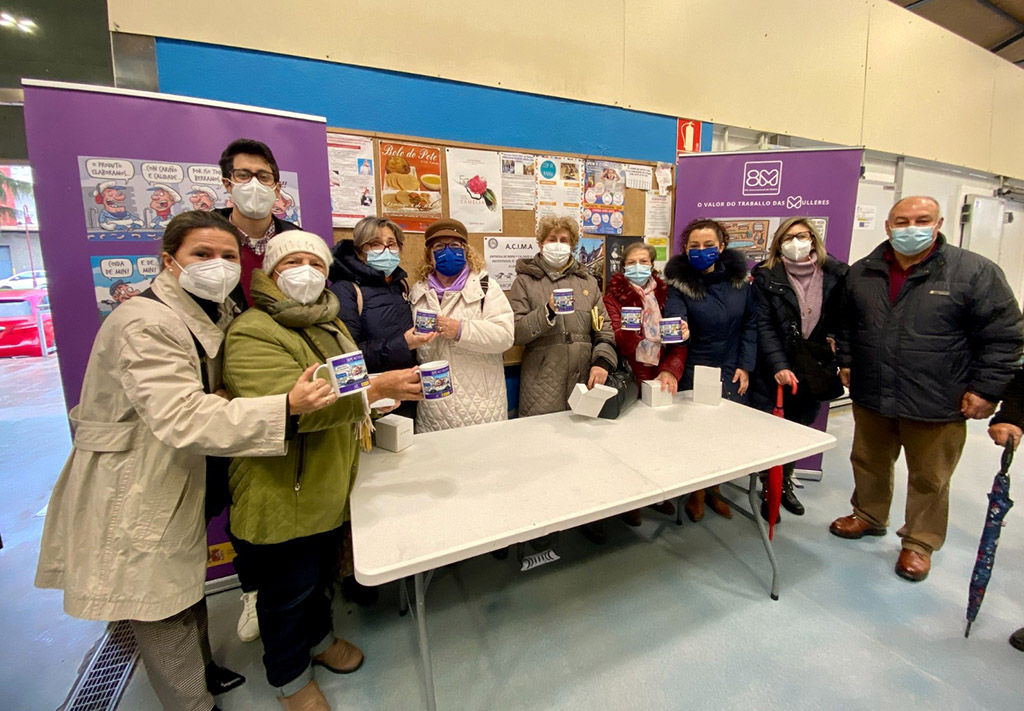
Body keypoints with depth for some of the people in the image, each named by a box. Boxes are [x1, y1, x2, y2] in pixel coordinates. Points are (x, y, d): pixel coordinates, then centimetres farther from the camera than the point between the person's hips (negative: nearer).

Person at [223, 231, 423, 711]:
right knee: (289, 588, 14)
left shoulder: (330, 325, 11)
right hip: (282, 492, -8)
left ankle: (318, 637, 53)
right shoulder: (253, 333, -19)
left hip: (329, 485, 8)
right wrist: (373, 389, -39)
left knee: (321, 572, 26)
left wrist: (367, 409, 7)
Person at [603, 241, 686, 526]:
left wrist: (671, 370, -14)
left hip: (660, 380, 4)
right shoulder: (614, 297, -1)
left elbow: (678, 340, 2)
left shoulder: (664, 296, 9)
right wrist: (628, 332, -35)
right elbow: (615, 341, -14)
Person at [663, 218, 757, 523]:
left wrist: (745, 365, -1)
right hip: (693, 372, -3)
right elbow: (673, 315, -27)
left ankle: (713, 488, 33)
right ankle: (697, 492, 30)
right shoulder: (679, 283, -10)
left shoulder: (739, 279, -1)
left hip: (731, 373, 3)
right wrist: (678, 329, -50)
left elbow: (750, 324, 5)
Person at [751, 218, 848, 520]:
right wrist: (779, 366, -19)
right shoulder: (766, 276, -5)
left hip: (816, 368, 3)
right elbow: (764, 326, -10)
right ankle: (768, 489, 22)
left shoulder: (836, 274, 1)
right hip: (775, 368, -2)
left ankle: (786, 484, 36)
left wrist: (837, 339, -8)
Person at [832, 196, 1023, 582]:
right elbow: (846, 323, 16)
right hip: (870, 397, 4)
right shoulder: (862, 272, 4)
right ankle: (868, 516, 41)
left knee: (929, 478, 11)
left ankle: (920, 542, 31)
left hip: (937, 405, -3)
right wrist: (846, 361, 10)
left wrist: (985, 389, -9)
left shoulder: (975, 272, -7)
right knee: (869, 463, 20)